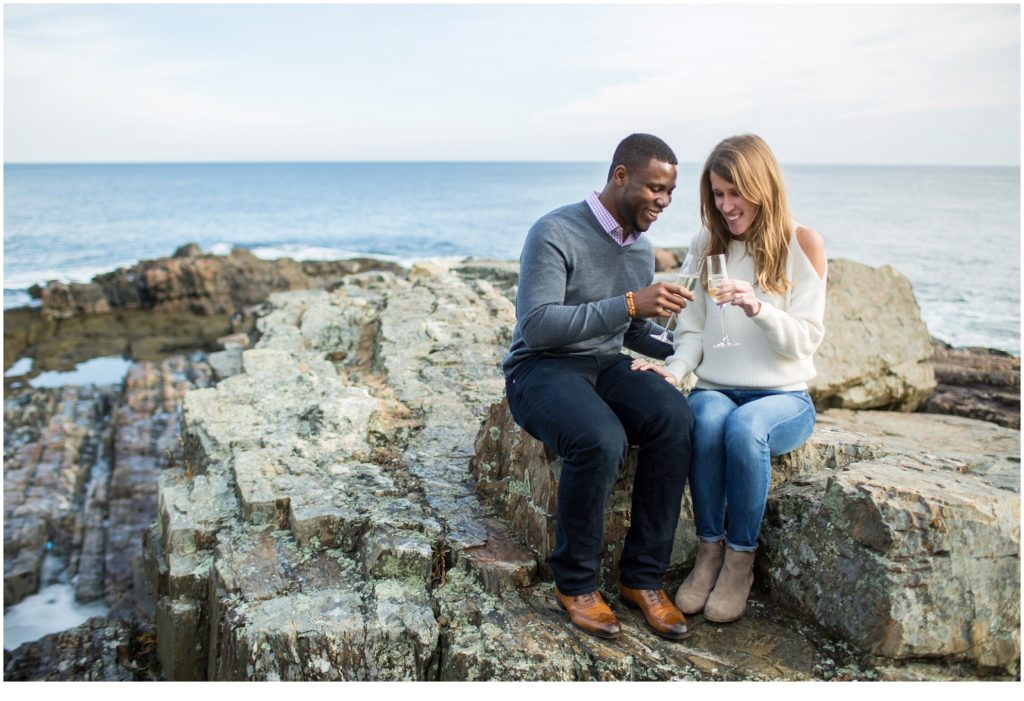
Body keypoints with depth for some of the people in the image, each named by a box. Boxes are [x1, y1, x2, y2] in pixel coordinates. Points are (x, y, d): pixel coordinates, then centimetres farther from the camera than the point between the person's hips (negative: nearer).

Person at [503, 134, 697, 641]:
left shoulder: (641, 247, 12)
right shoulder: (555, 233, -13)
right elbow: (537, 326, -23)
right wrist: (629, 303, -26)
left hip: (606, 367, 6)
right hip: (540, 370, -6)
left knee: (675, 418, -26)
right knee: (602, 441, -36)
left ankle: (642, 577, -14)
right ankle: (575, 582, -12)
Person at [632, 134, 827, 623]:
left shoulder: (802, 244, 0)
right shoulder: (707, 246, 10)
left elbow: (805, 341, -5)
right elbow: (692, 330, 9)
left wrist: (758, 307, -23)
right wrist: (675, 368, -11)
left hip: (783, 397, -2)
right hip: (716, 389, 2)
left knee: (744, 427, -35)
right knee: (707, 419, -34)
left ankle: (740, 560, -16)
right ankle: (709, 552, -17)